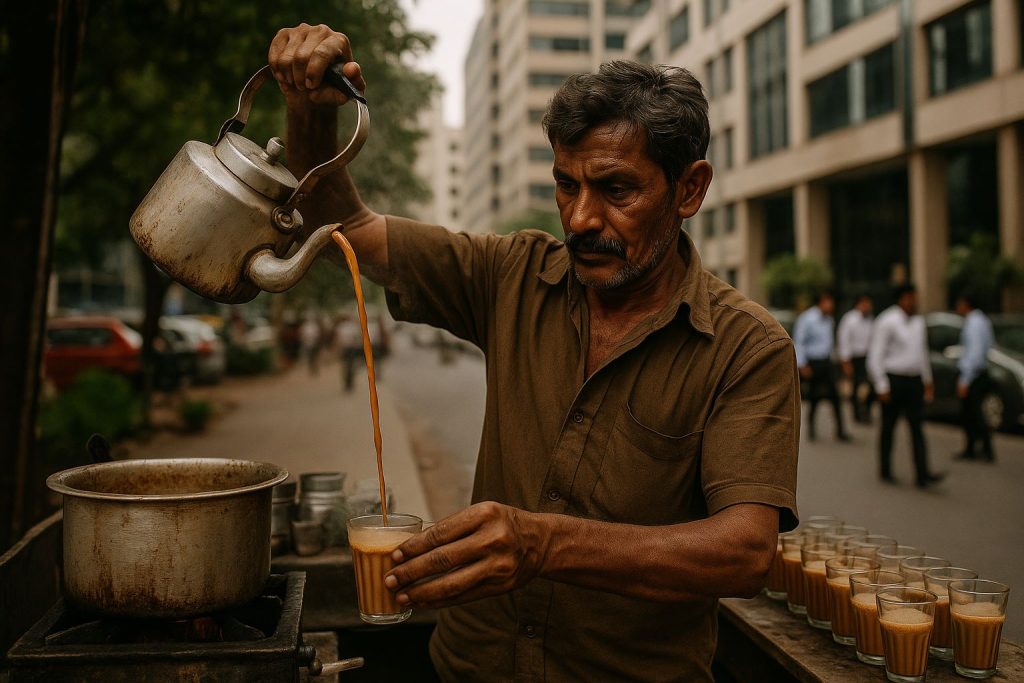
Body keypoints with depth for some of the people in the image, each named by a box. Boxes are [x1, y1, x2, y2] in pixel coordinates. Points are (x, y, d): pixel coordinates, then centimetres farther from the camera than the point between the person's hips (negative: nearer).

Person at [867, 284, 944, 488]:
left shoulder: (918, 321, 13)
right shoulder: (887, 322, -9)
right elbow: (875, 356, -11)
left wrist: (927, 380, 23)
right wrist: (881, 386, -15)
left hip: (914, 381, 5)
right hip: (893, 381, -5)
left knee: (917, 427, -4)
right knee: (888, 427, 5)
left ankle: (922, 475, -9)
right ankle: (885, 471, 18)